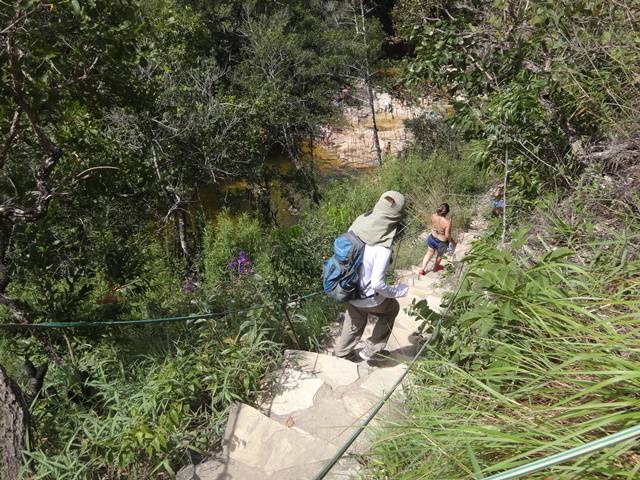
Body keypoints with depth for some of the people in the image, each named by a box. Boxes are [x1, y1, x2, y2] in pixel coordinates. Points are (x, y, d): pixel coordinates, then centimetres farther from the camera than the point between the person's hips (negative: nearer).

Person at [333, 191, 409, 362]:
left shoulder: (359, 222, -16)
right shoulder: (383, 248, -34)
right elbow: (377, 284, -28)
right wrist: (396, 292, -9)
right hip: (367, 299, -5)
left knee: (355, 322, 33)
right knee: (392, 307, 27)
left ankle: (343, 351, 55)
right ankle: (371, 350, 36)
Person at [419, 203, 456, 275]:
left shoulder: (433, 216, -20)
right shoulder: (447, 222, -35)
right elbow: (447, 235, -26)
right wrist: (452, 242, -9)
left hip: (432, 238, 4)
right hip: (441, 243, -3)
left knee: (429, 253, 27)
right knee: (439, 255, 28)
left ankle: (422, 269, 35)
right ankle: (436, 267, 54)